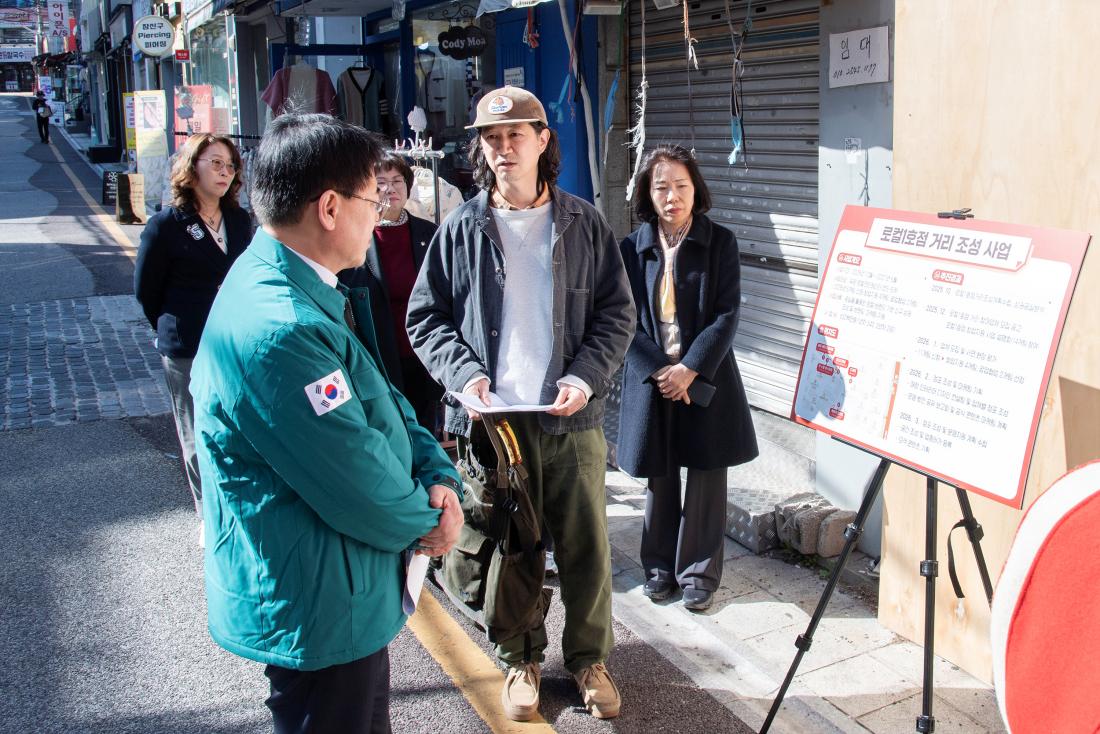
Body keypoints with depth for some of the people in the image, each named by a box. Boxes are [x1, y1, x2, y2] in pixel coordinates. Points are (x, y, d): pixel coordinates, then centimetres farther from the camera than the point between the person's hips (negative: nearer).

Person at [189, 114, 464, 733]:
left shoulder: (308, 291, 5)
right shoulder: (279, 328, -30)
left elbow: (382, 400, 10)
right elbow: (355, 481, -26)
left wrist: (440, 477, -6)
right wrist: (425, 519, -7)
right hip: (318, 607, -10)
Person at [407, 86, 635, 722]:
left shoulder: (584, 224, 4)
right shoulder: (460, 230, 3)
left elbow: (618, 313, 5)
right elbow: (426, 317, 6)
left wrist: (585, 377, -10)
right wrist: (465, 373, -11)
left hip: (572, 418, 0)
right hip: (493, 418, 0)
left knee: (587, 545, 7)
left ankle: (589, 656, 28)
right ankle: (522, 659, 29)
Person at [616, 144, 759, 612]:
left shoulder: (720, 243, -1)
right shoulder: (632, 248, 3)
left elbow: (727, 314, -7)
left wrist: (690, 369, -16)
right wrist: (658, 370, -13)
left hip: (705, 377, -1)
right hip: (651, 378, 1)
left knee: (706, 477, 5)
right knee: (658, 478, 11)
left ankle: (699, 572, 18)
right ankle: (660, 567, 26)